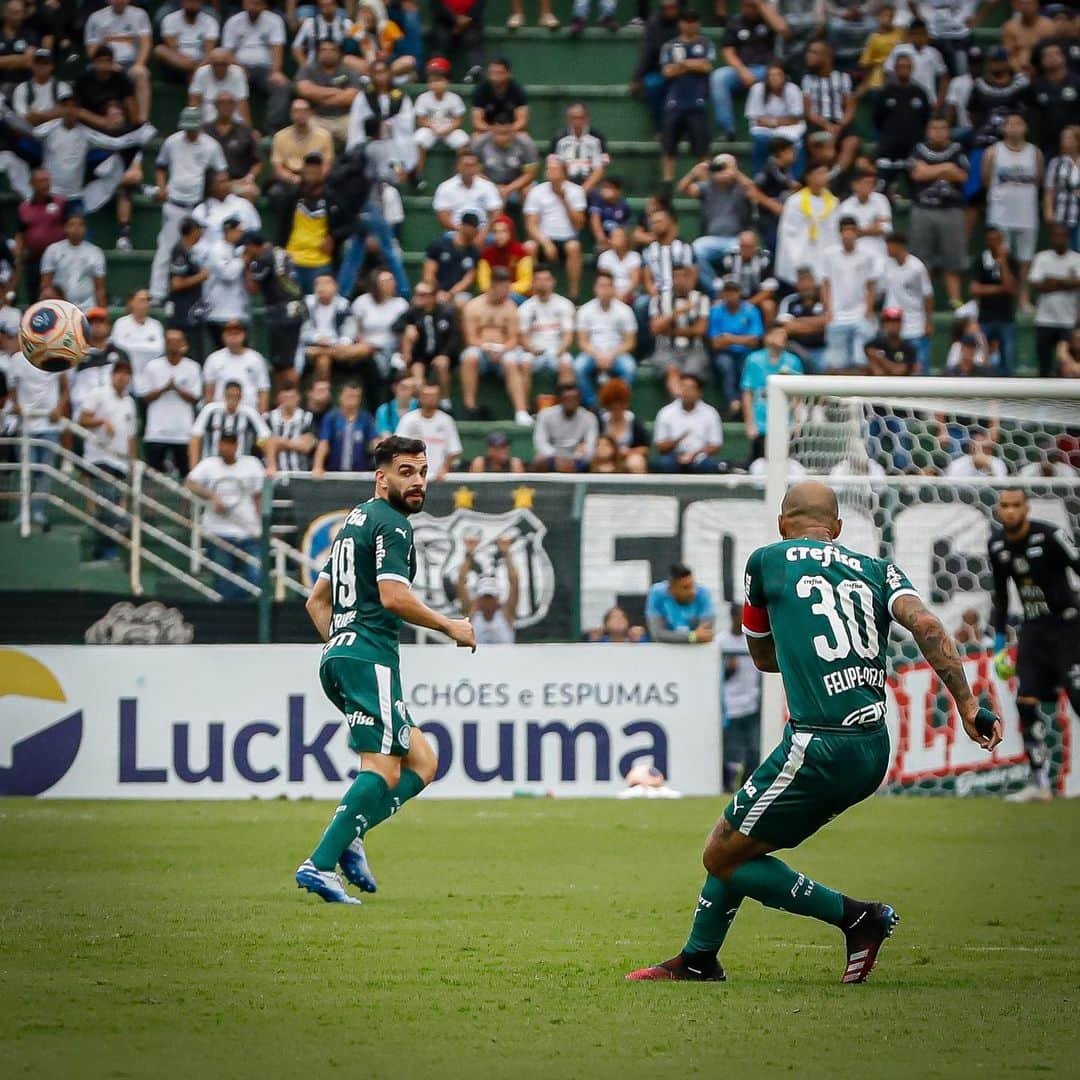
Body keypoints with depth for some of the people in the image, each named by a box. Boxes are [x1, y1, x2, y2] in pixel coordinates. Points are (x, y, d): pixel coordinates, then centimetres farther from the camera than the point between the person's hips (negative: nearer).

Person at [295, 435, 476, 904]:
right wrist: (450, 626, -7)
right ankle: (320, 864, -23)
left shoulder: (355, 521, 23)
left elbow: (317, 601, 26)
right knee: (383, 770, -15)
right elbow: (393, 597, -19)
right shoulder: (390, 523, -7)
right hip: (369, 657, -10)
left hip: (338, 656, 10)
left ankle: (349, 837, -4)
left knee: (422, 762, 11)